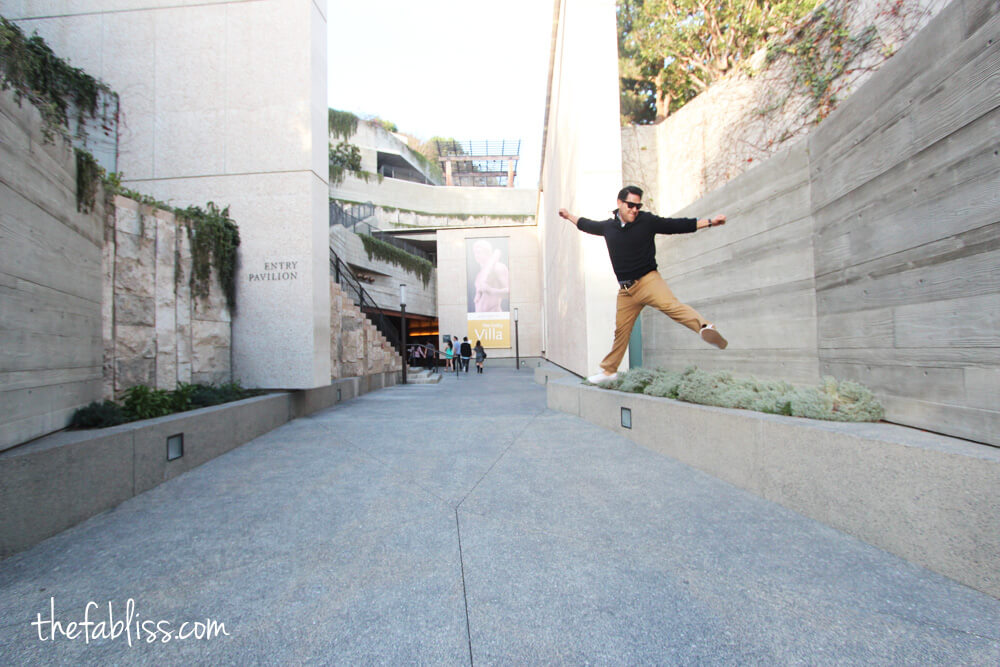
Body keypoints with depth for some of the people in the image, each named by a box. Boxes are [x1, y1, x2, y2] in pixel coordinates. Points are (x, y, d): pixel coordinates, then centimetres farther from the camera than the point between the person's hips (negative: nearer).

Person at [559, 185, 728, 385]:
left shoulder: (647, 221, 0)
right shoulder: (608, 226, 9)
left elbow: (678, 225, 2)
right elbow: (587, 225, 28)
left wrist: (709, 221, -4)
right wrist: (569, 216, 40)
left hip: (648, 280, -3)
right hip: (625, 289, 3)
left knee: (670, 305, -33)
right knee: (621, 331, 9)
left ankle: (704, 326, -51)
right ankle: (609, 370, 20)